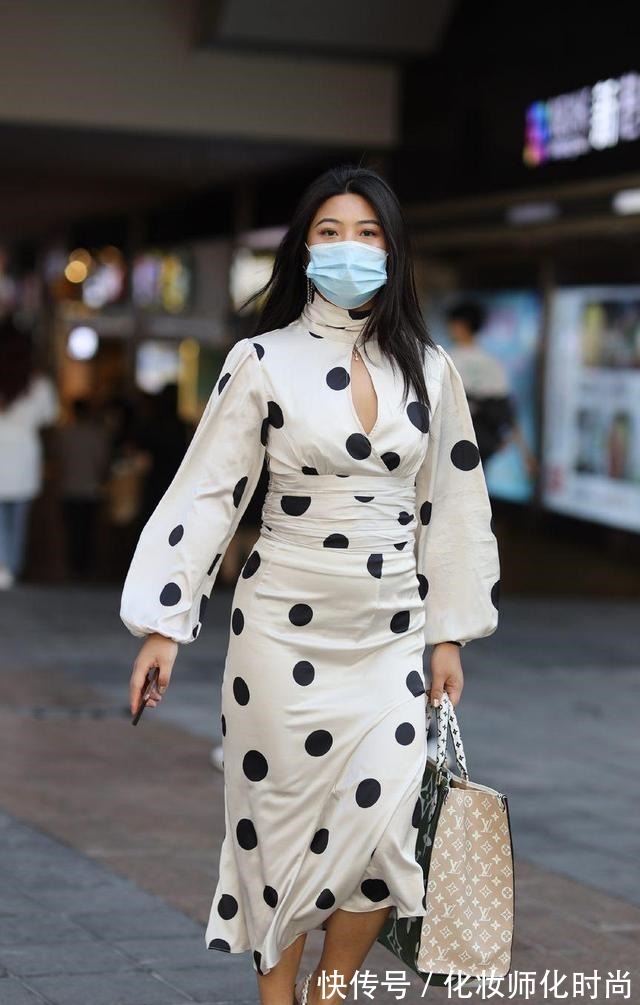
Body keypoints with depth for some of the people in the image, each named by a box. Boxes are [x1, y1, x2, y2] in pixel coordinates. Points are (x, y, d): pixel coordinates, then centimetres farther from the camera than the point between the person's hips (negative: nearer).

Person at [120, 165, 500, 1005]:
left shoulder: (428, 368, 6)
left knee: (385, 824, -5)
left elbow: (451, 504, 10)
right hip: (285, 627, -2)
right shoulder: (262, 361, -2)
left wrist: (451, 634, 9)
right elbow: (209, 492, -3)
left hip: (390, 635, 2)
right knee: (283, 820, 3)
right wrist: (164, 625, -6)